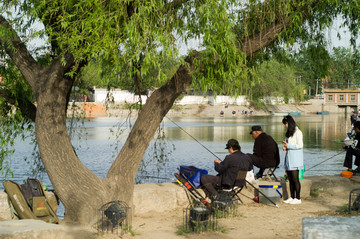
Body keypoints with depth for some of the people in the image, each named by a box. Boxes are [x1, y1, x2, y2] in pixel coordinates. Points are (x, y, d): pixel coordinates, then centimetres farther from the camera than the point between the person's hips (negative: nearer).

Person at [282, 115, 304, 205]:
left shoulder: (297, 132, -9)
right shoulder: (289, 133, 18)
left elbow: (300, 145, -14)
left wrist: (288, 146, -13)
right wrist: (285, 147, 5)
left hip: (295, 159, -8)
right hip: (289, 158, 8)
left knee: (295, 179, -8)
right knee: (290, 179, 9)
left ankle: (298, 198, -4)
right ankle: (292, 197, 14)